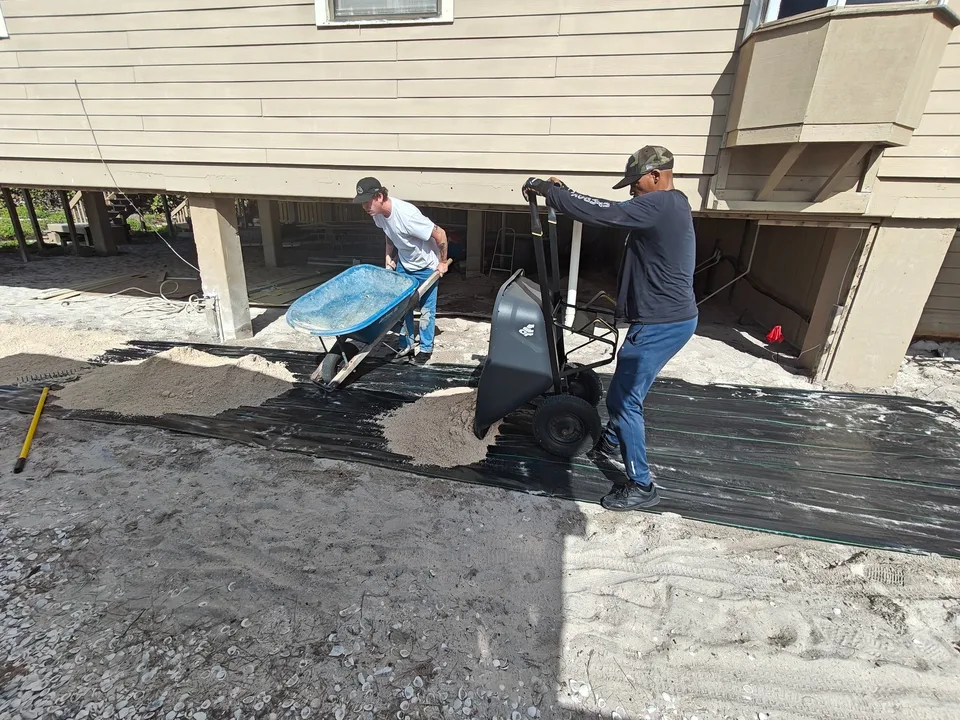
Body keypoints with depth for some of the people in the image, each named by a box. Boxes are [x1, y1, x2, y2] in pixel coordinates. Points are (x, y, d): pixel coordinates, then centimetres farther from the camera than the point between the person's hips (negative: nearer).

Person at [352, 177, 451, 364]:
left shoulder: (406, 214, -36)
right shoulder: (378, 213, -13)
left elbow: (439, 234, -28)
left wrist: (443, 262, -18)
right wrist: (388, 255, 3)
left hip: (426, 267, -7)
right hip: (403, 264, 7)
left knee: (426, 309, 6)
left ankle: (426, 349, 22)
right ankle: (406, 345, 28)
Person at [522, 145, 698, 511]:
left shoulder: (659, 205, -18)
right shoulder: (669, 205, 15)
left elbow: (602, 212, -25)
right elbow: (612, 212, 15)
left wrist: (547, 190, -14)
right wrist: (562, 191, 7)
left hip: (661, 323, -11)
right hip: (669, 317, 11)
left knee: (625, 398, -4)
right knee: (623, 390, 23)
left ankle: (641, 485, 8)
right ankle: (612, 446, 44)